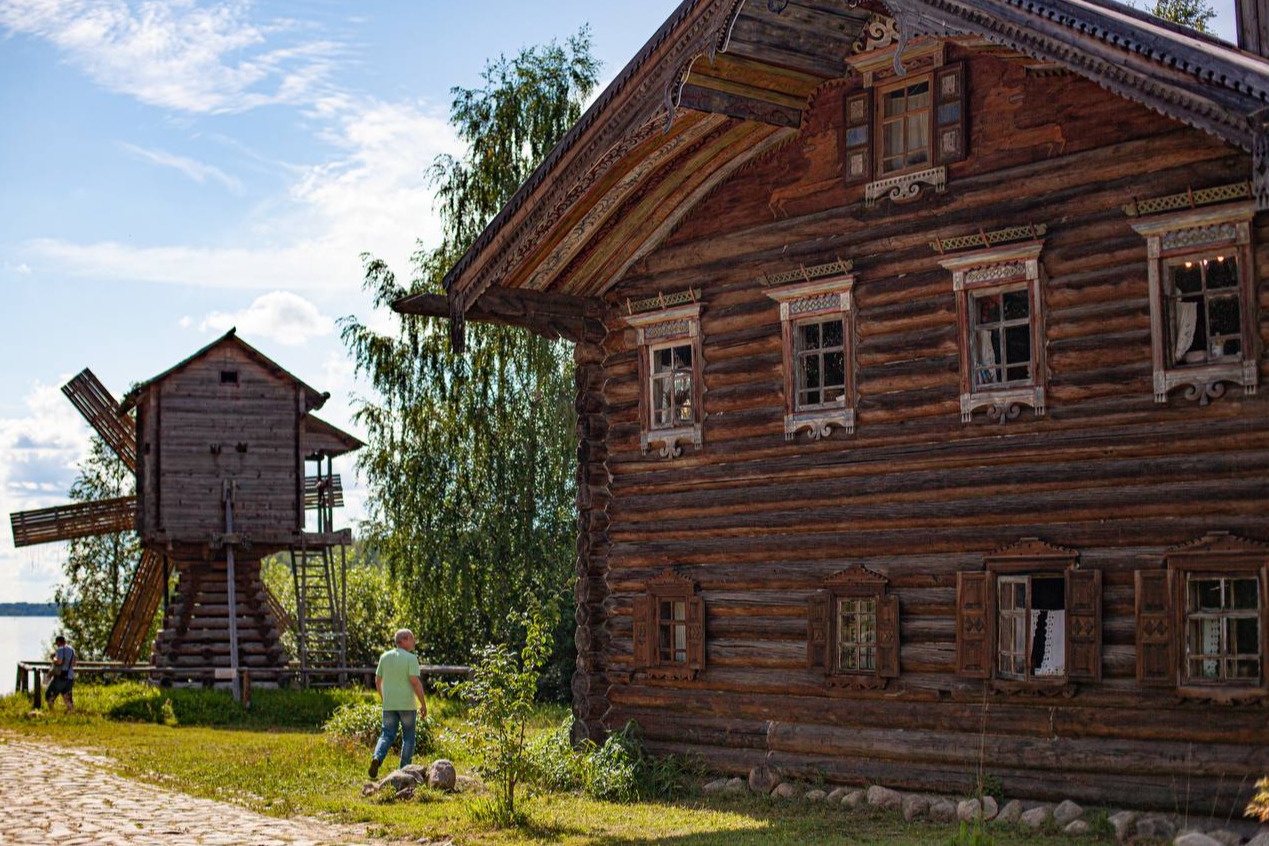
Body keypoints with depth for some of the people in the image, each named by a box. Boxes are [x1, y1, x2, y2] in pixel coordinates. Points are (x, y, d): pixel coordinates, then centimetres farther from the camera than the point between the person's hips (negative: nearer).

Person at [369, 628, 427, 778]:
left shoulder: (385, 657, 6)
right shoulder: (411, 658, -10)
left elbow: (378, 680, 11)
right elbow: (415, 681, -16)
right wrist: (423, 704, -11)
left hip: (388, 704, 4)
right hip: (407, 704, -4)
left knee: (387, 735, 8)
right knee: (408, 738, 9)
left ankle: (377, 758, -18)